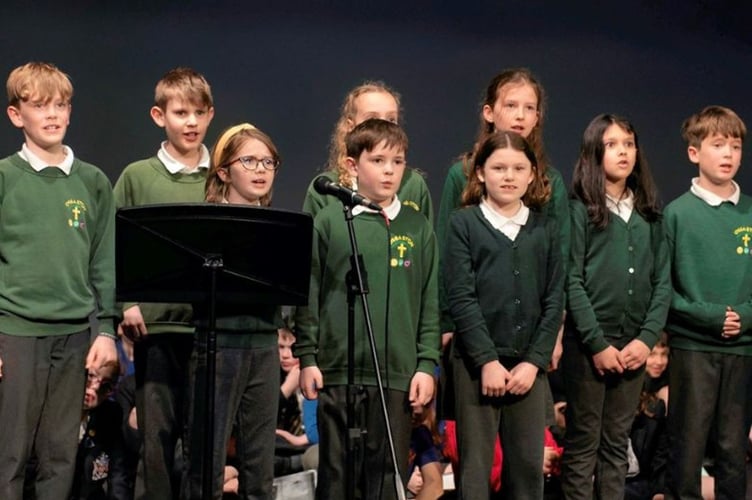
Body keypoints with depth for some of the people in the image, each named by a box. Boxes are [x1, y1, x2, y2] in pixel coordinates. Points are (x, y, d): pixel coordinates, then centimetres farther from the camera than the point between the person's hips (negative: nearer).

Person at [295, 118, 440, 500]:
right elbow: (309, 293, 2)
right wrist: (306, 357, -2)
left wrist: (427, 364, 1)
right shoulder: (329, 221, 1)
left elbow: (430, 302, 8)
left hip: (399, 372, 2)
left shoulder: (418, 228, 8)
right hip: (339, 369, -2)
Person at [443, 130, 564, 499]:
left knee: (528, 465, 6)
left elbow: (554, 301, 5)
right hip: (476, 363, -3)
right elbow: (460, 298, -7)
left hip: (529, 364, 3)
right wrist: (488, 360, -12)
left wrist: (534, 361, -5)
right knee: (474, 466, 2)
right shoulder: (463, 223, 0)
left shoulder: (545, 229, 10)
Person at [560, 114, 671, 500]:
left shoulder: (649, 213, 10)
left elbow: (662, 282, 6)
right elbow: (571, 282, -10)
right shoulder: (580, 209, -4)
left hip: (634, 343, 4)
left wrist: (647, 338, -6)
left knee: (618, 443, 10)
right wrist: (598, 344, -14)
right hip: (588, 343, -4)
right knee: (583, 443, 3)